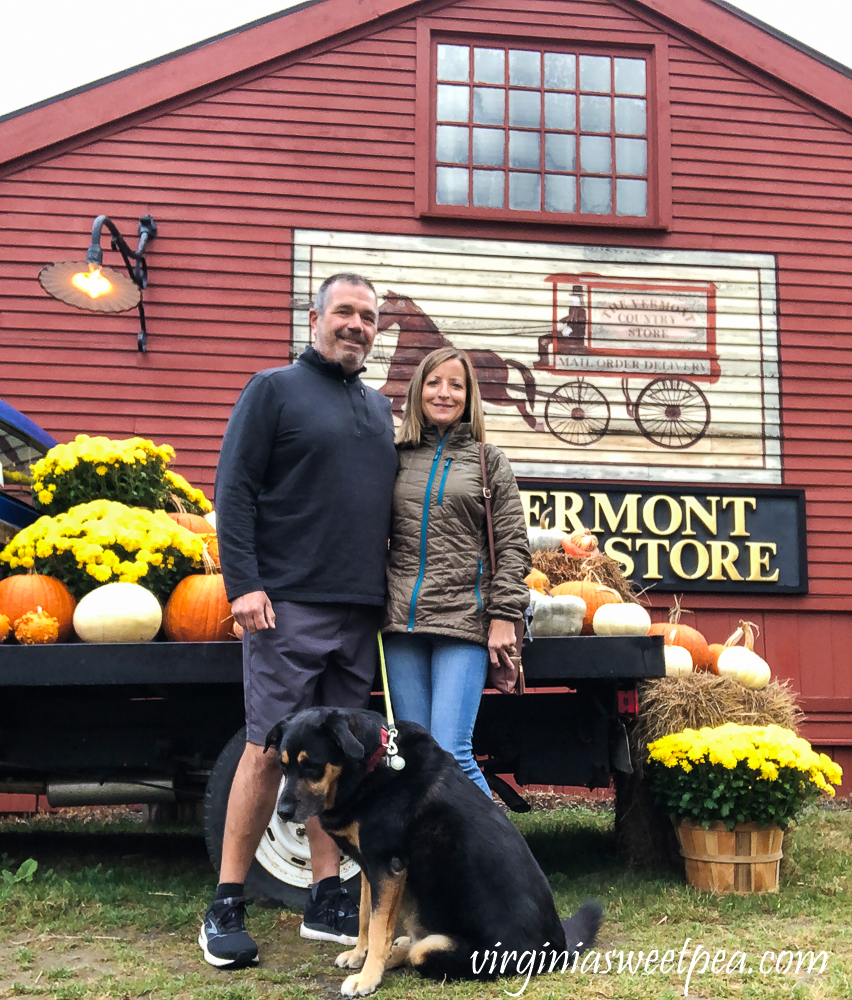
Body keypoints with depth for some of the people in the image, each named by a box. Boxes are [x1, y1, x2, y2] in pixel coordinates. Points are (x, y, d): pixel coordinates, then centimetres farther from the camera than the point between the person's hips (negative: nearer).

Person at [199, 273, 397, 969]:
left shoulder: (380, 409, 19)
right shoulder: (275, 389, 2)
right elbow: (234, 490, -5)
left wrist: (389, 594, 17)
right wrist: (244, 582, -14)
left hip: (362, 611, 6)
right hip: (290, 603, -6)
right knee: (268, 749, -6)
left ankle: (327, 900, 17)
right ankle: (227, 909, 4)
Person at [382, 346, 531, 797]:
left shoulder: (489, 461, 8)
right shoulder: (397, 458, 13)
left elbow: (513, 545, 4)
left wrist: (503, 616, -5)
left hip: (463, 624, -3)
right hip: (402, 625, 3)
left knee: (451, 754, -11)